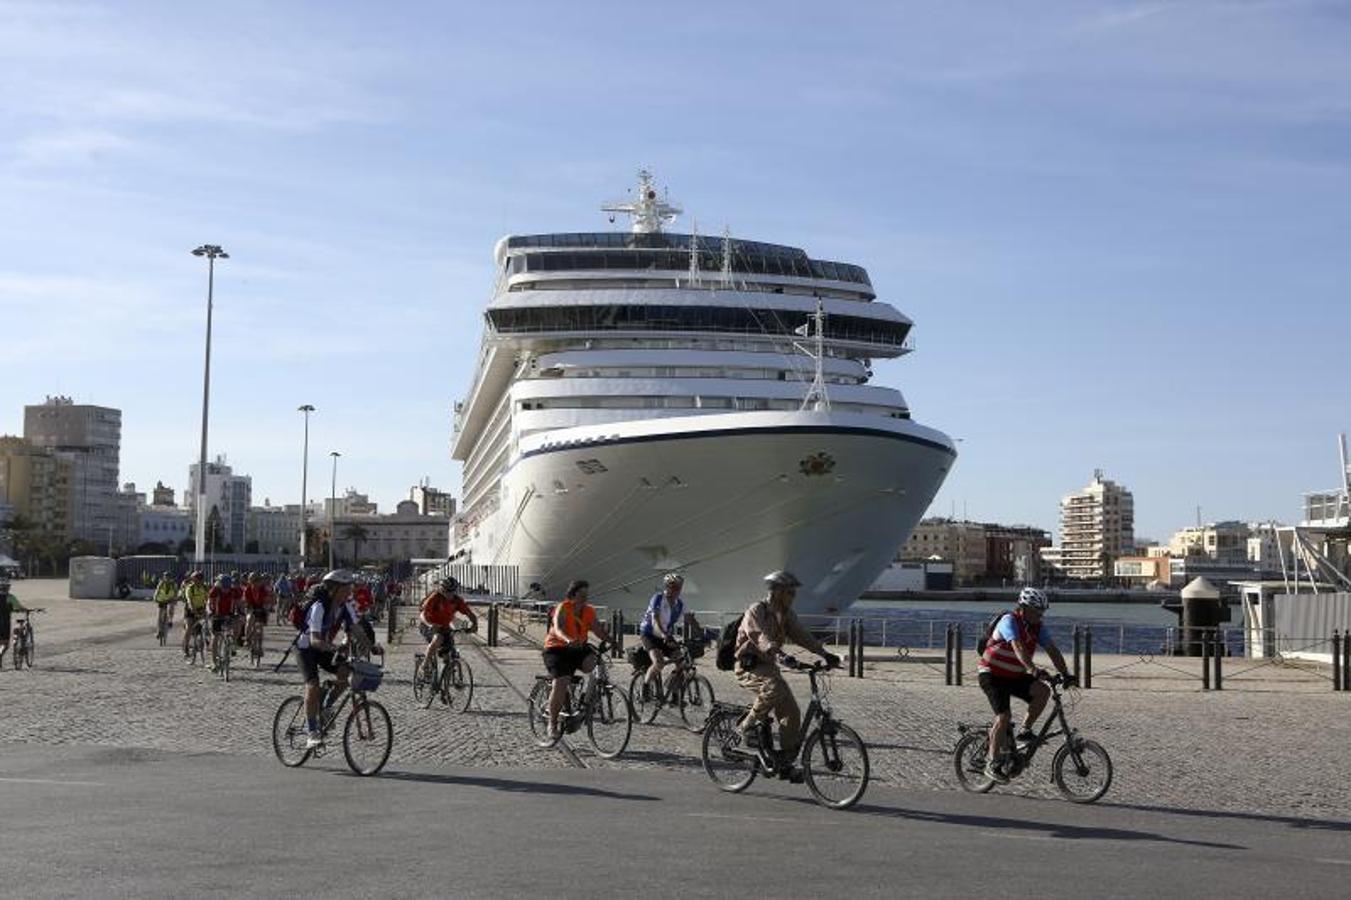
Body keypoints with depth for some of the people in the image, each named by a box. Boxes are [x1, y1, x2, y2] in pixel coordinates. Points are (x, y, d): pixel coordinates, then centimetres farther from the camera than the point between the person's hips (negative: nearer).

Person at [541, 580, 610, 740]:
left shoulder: (589, 611, 4)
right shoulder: (563, 609, -13)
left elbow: (598, 630, -3)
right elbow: (558, 628, -31)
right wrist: (568, 640, -52)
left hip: (578, 649, 5)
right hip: (557, 649, -5)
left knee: (593, 662, -27)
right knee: (560, 683, -20)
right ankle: (552, 724, -6)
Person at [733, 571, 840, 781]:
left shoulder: (785, 614, 9)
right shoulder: (756, 611, -16)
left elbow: (801, 635, 4)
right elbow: (762, 639, -32)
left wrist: (825, 654, -9)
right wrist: (782, 657, -48)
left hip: (769, 667, 8)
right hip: (748, 668, -8)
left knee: (792, 712, -3)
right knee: (774, 688, -36)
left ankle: (786, 764, 6)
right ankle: (749, 725, -15)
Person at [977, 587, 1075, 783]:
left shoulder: (1038, 627, 1)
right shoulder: (1010, 621, -21)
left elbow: (1052, 650, -5)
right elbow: (1018, 647, -37)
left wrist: (1065, 674, -18)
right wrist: (1032, 669, -50)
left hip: (1014, 676, 7)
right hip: (992, 675, -7)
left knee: (1043, 691, -17)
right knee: (1004, 716, -18)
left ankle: (1025, 730, -1)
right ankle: (992, 765, -9)